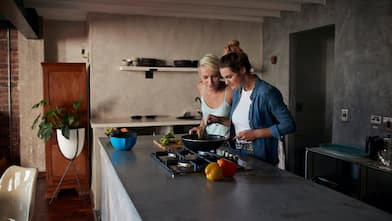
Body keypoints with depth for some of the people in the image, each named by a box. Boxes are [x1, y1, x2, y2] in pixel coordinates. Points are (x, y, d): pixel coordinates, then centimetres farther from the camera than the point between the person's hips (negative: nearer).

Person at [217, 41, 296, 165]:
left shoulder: (267, 93, -17)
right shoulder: (237, 91, 6)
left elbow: (289, 125, -16)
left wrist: (256, 133, -19)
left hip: (261, 159, -6)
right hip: (238, 155, 6)